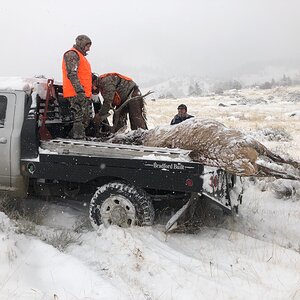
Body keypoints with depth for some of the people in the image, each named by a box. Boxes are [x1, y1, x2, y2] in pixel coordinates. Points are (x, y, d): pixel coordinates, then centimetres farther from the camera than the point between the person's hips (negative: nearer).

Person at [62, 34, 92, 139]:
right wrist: (80, 90, -28)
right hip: (76, 94, -10)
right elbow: (72, 74, -19)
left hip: (84, 94, 10)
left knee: (86, 119, 13)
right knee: (79, 118, -14)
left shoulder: (80, 55, 27)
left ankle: (73, 136, 20)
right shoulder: (72, 54, -6)